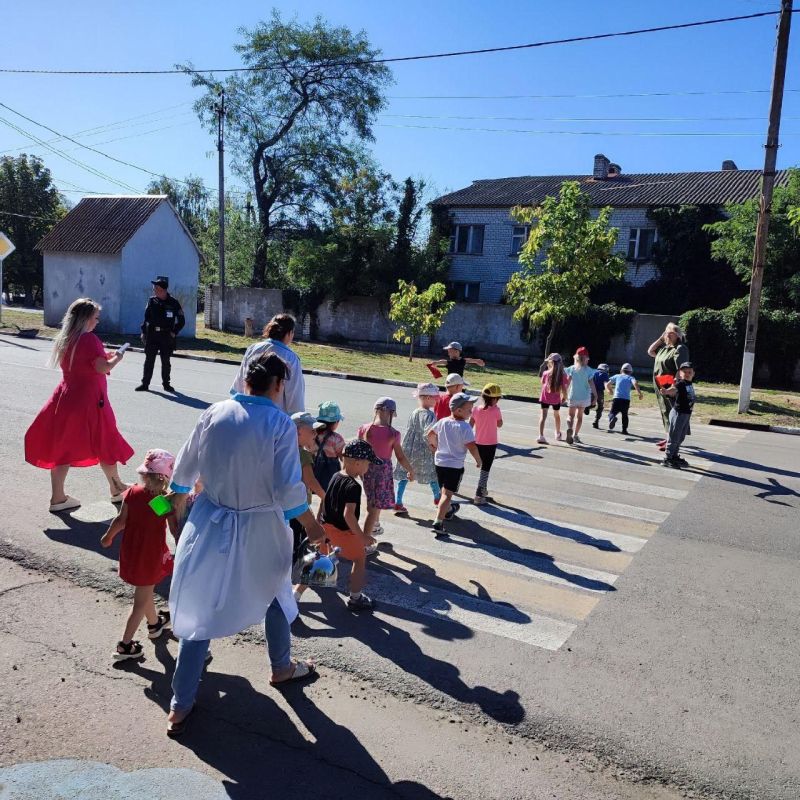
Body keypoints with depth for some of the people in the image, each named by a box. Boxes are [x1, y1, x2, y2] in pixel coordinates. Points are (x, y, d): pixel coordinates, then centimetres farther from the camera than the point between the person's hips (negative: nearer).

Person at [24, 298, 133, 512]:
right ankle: (116, 489, 25)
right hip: (89, 399, -7)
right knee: (105, 445, 10)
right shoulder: (89, 339, -16)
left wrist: (104, 357, 16)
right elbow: (102, 368, -22)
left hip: (66, 397, 7)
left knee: (62, 446, 9)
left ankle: (57, 497, 12)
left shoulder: (64, 339, 9)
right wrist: (116, 358, -4)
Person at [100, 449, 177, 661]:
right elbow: (175, 529, -16)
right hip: (151, 555, -5)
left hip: (130, 551, 5)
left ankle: (155, 623, 49)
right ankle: (125, 645, 13)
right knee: (141, 601, 9)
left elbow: (120, 520, -4)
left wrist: (108, 537, 13)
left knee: (145, 590, 26)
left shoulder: (132, 493, -10)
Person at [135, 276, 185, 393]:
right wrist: (143, 332, 4)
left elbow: (182, 320, 2)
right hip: (152, 335, 2)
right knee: (149, 360, 3)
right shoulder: (151, 301, 3)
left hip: (166, 336, -2)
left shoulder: (173, 303, -4)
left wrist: (174, 332, -5)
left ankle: (166, 384, 20)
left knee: (166, 361, 8)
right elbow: (146, 317, 9)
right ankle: (145, 383, 9)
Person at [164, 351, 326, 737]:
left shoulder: (214, 414, -7)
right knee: (275, 595, 25)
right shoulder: (280, 424, -19)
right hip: (260, 531, -3)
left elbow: (186, 465, 4)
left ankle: (181, 705, 19)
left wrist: (177, 497, 24)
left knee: (202, 609, 13)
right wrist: (311, 525, -3)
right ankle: (282, 668, 46)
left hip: (211, 524, 3)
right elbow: (288, 489, -19)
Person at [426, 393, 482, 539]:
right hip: (455, 465, -7)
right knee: (448, 494, -6)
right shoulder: (464, 427, -18)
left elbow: (429, 435, 14)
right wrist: (478, 460, -5)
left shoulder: (442, 422, 2)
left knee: (444, 491, 25)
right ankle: (438, 522, -16)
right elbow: (472, 446, -20)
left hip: (440, 462, 7)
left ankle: (448, 510, 49)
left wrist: (435, 446, 29)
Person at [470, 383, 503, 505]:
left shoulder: (476, 408, -4)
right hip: (490, 444, -5)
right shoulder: (495, 410, -15)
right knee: (485, 469, 2)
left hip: (478, 443, 5)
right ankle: (479, 496, -1)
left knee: (484, 468, 22)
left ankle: (483, 491, 34)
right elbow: (500, 425, -1)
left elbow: (470, 425, 0)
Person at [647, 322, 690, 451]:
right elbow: (650, 352, 24)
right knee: (665, 412, 15)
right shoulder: (663, 347, 14)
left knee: (672, 413, -7)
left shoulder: (680, 349, -12)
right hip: (661, 387, 9)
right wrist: (660, 338, 14)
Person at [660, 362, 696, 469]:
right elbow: (674, 389, -39)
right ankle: (667, 458, 4)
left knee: (681, 437, 18)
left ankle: (675, 456, 30)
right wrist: (666, 391, -60)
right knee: (674, 437, -2)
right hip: (678, 413, -8)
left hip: (686, 414, 8)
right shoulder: (680, 383, -17)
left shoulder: (690, 383, 7)